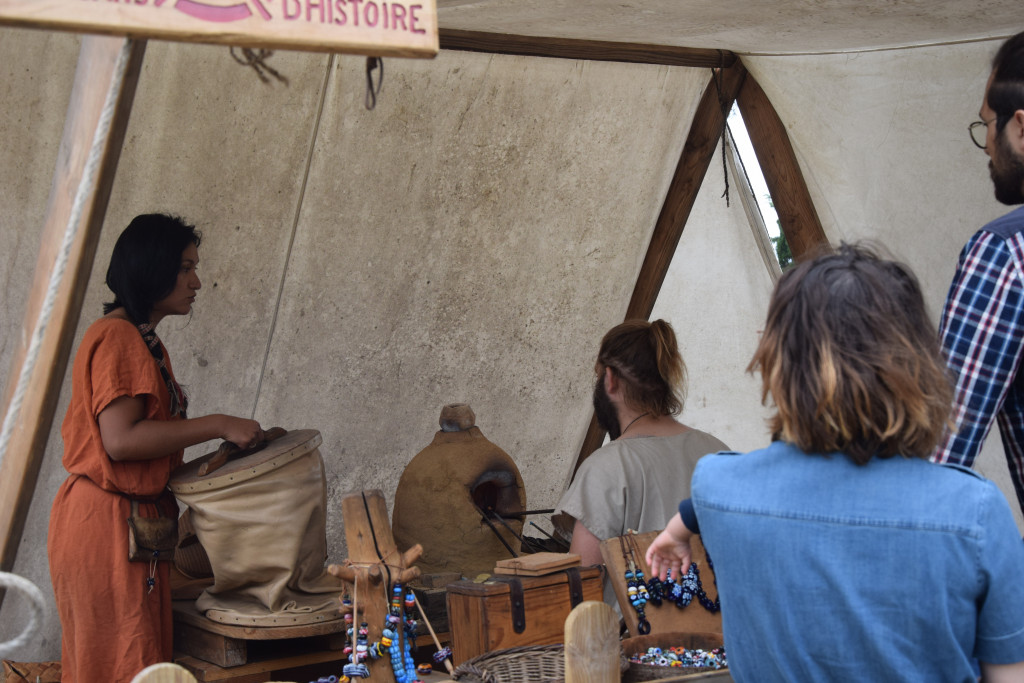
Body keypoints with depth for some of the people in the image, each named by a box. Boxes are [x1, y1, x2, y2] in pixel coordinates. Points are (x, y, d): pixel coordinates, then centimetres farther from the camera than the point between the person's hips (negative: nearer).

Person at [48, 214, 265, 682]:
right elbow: (120, 439, -23)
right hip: (107, 522, -10)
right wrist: (217, 426, -19)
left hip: (128, 520, 10)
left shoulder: (143, 340, 17)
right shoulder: (117, 337, -15)